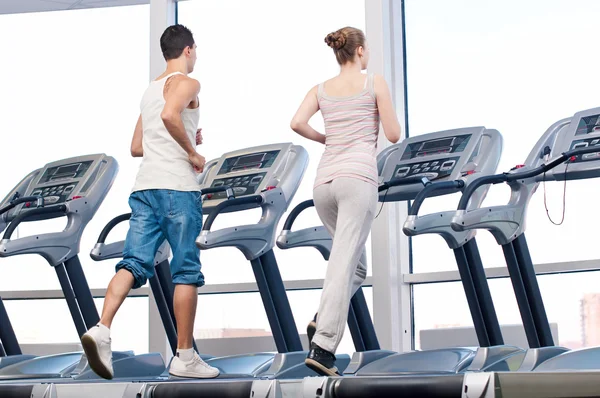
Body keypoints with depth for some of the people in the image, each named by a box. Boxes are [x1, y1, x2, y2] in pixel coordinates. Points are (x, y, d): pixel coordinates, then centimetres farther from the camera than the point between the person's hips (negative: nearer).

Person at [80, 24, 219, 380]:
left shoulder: (151, 89, 24)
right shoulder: (186, 83, -2)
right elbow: (170, 115, -24)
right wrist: (192, 152, -12)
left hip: (145, 187, 7)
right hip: (177, 187, -7)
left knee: (135, 262, -2)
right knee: (187, 271, -1)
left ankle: (102, 329, -24)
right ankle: (185, 357, 3)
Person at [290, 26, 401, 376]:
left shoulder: (321, 89, 15)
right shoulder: (375, 83, 4)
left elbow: (297, 123, -1)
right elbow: (393, 135, 3)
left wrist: (326, 139, 17)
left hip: (324, 183, 6)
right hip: (358, 179, -6)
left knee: (355, 261, 21)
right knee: (345, 264, -10)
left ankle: (325, 319, 0)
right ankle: (322, 347, -18)